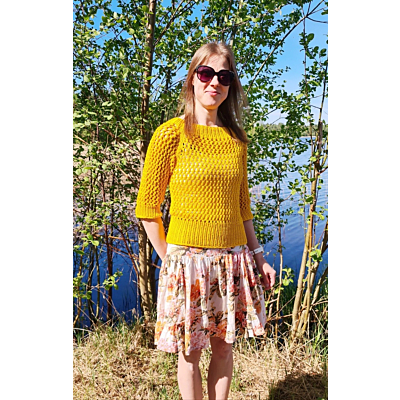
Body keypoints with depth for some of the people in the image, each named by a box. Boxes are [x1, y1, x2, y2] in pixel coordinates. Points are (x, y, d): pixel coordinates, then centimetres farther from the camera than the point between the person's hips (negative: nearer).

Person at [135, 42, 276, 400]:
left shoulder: (236, 138, 9)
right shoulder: (171, 134, -6)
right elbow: (147, 207, -5)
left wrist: (258, 256, 11)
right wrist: (169, 259, -6)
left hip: (234, 259, 5)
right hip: (187, 258, -4)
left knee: (224, 346, 17)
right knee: (190, 352, 10)